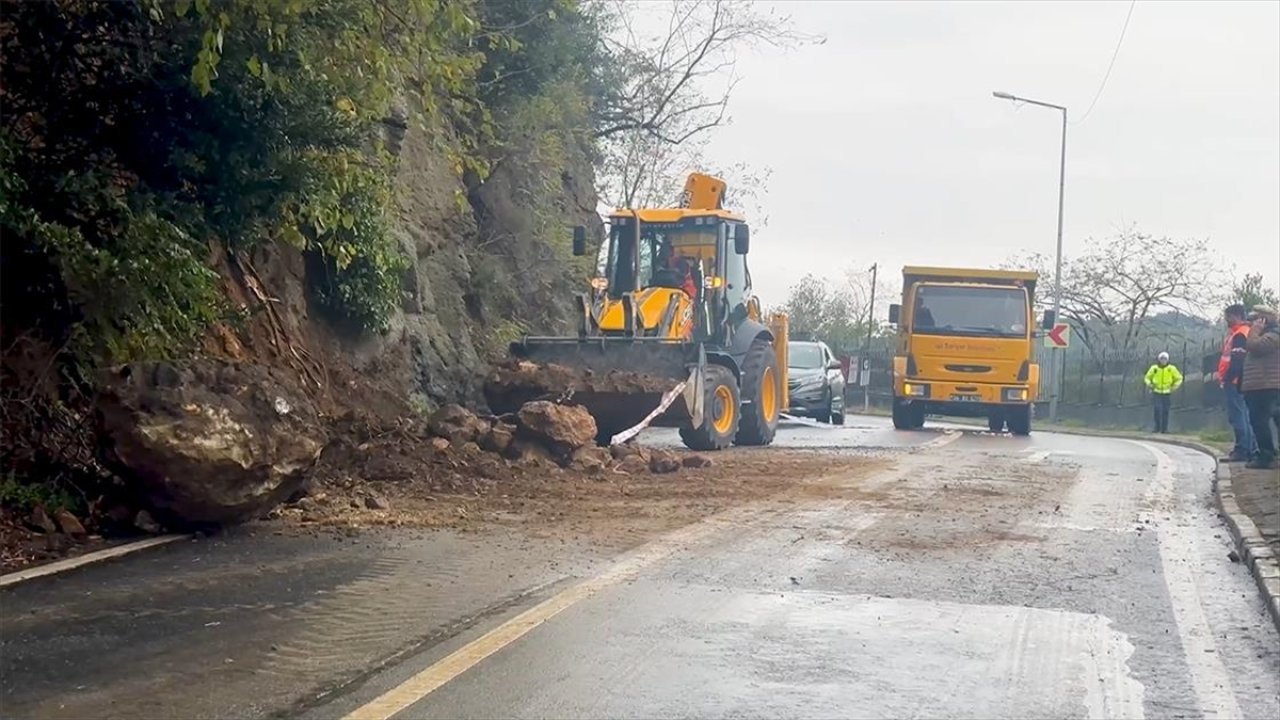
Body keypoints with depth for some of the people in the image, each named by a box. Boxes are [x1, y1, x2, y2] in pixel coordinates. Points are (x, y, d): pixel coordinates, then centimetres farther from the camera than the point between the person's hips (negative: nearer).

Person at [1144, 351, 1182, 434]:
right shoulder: (1154, 368, 1)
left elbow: (1179, 378, 11)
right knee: (1157, 409, -13)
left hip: (1167, 394, 0)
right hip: (1156, 393, 0)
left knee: (1165, 411, 0)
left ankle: (1164, 429, 7)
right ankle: (1157, 427, -5)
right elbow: (1147, 378, 14)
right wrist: (1149, 384, -5)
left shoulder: (1171, 369, 0)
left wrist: (1174, 387, -1)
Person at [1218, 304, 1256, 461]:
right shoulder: (1236, 333, 20)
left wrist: (1228, 377, -21)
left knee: (1237, 416, -10)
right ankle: (1251, 448, 17)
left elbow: (1237, 360, -21)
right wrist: (1224, 376, 17)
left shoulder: (1240, 334, -13)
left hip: (1234, 381, -11)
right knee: (1243, 416, 13)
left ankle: (1242, 450, -11)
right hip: (1234, 381, 11)